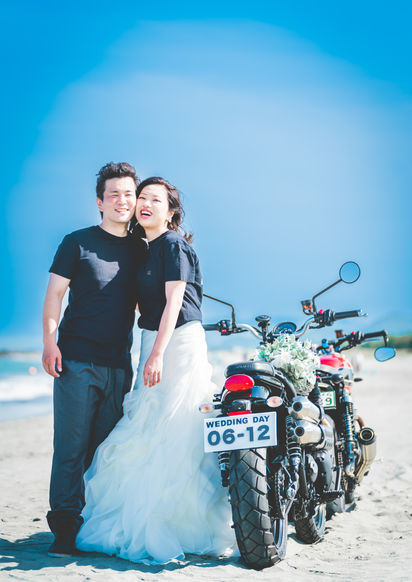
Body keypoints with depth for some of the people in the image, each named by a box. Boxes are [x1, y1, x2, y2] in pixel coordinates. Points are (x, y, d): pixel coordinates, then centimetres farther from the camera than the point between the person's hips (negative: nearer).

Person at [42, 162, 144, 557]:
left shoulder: (139, 251, 15)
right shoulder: (78, 242, 3)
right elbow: (54, 294, 0)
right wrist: (50, 340, -13)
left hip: (119, 366, 4)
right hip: (77, 361, -4)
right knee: (71, 447, -4)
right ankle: (64, 529, 2)